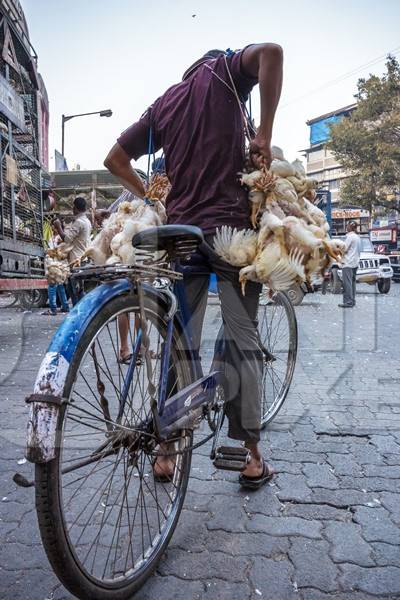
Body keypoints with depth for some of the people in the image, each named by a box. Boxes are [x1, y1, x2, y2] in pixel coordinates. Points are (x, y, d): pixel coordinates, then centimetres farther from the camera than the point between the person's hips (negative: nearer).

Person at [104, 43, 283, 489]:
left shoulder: (162, 104, 21)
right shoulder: (224, 69, 10)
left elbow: (114, 159, 19)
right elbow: (270, 51, -12)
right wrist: (264, 137, -10)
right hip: (230, 226, -4)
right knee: (242, 340, 1)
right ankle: (251, 456, 8)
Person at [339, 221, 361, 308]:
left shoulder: (350, 236, -11)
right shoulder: (357, 237, 17)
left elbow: (344, 250, -15)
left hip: (348, 263, -10)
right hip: (355, 263, 10)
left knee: (347, 283, -10)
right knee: (352, 282, 12)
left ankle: (348, 302, -14)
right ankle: (352, 301, 14)